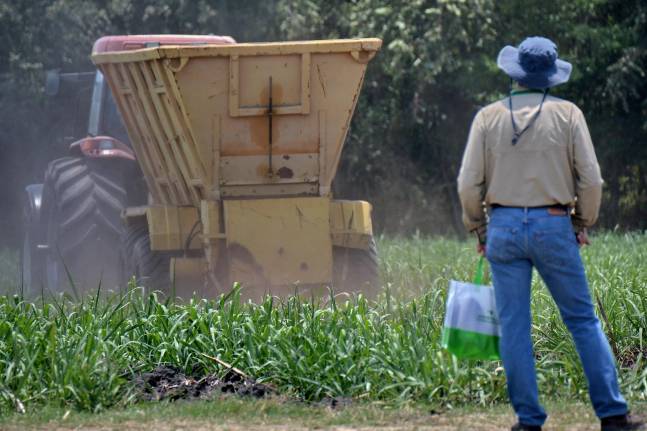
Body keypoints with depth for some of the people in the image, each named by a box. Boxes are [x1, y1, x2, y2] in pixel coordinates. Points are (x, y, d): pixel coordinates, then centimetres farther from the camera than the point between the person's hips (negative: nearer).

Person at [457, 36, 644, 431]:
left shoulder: (489, 117, 2)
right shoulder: (567, 114, -2)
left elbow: (469, 183, 0)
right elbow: (590, 178, -3)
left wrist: (478, 228, 14)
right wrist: (583, 223, 12)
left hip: (503, 226, 1)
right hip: (554, 225, -1)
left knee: (514, 327, 5)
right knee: (583, 320, 6)